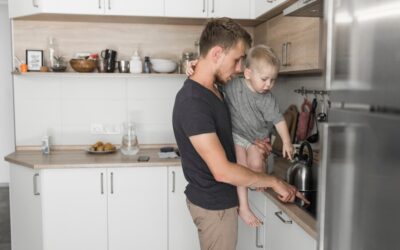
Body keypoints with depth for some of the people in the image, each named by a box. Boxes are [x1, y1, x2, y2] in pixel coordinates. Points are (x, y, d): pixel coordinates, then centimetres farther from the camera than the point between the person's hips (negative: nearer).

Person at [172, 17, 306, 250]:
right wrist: (273, 181, -20)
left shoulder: (213, 90, 4)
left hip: (217, 197, 9)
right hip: (214, 204, -9)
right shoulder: (193, 102, -27)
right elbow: (222, 171, -30)